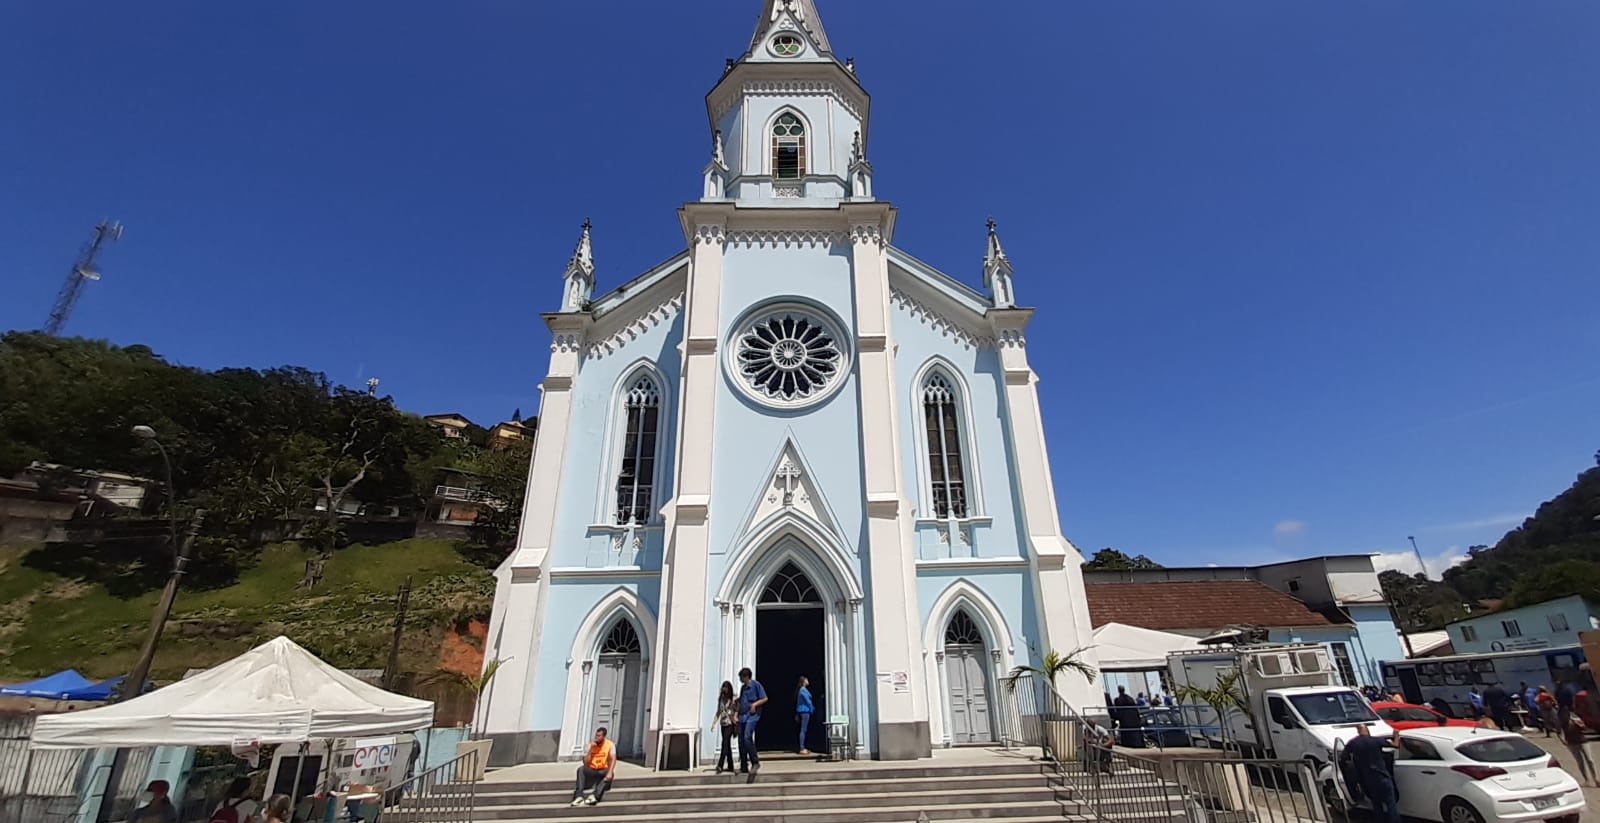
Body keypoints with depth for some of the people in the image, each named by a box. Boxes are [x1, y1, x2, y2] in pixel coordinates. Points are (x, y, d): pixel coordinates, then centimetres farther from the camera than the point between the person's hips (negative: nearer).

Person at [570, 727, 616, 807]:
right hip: (592, 771, 3)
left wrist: (610, 773, -35)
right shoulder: (590, 745, 0)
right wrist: (591, 750, -18)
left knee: (610, 773, -34)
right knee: (581, 768, -23)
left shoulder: (610, 745, -8)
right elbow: (585, 763, -7)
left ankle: (595, 796, -46)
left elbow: (613, 759, -19)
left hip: (603, 771, -3)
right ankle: (579, 796, -34)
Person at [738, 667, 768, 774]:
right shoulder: (743, 687, 16)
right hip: (742, 717, 7)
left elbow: (765, 698, -5)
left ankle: (755, 762, -9)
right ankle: (744, 767, 12)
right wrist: (737, 715, 15)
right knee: (741, 741, 4)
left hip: (752, 716, -7)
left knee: (747, 738, -21)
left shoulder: (756, 684, -5)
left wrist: (754, 704, -16)